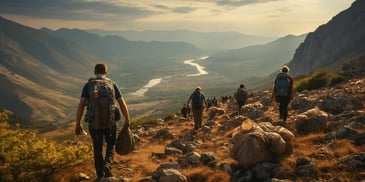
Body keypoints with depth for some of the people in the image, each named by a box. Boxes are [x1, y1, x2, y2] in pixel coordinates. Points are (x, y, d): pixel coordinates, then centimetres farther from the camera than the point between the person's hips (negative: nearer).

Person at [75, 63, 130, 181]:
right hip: (110, 122, 0)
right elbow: (123, 104, 1)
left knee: (98, 149, 21)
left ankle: (100, 177, 24)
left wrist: (78, 124, 1)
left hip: (94, 123, 0)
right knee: (111, 144, 24)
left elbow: (81, 105, -6)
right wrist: (127, 120, 14)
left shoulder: (88, 85, 2)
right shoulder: (112, 84, 4)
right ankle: (107, 165, -2)